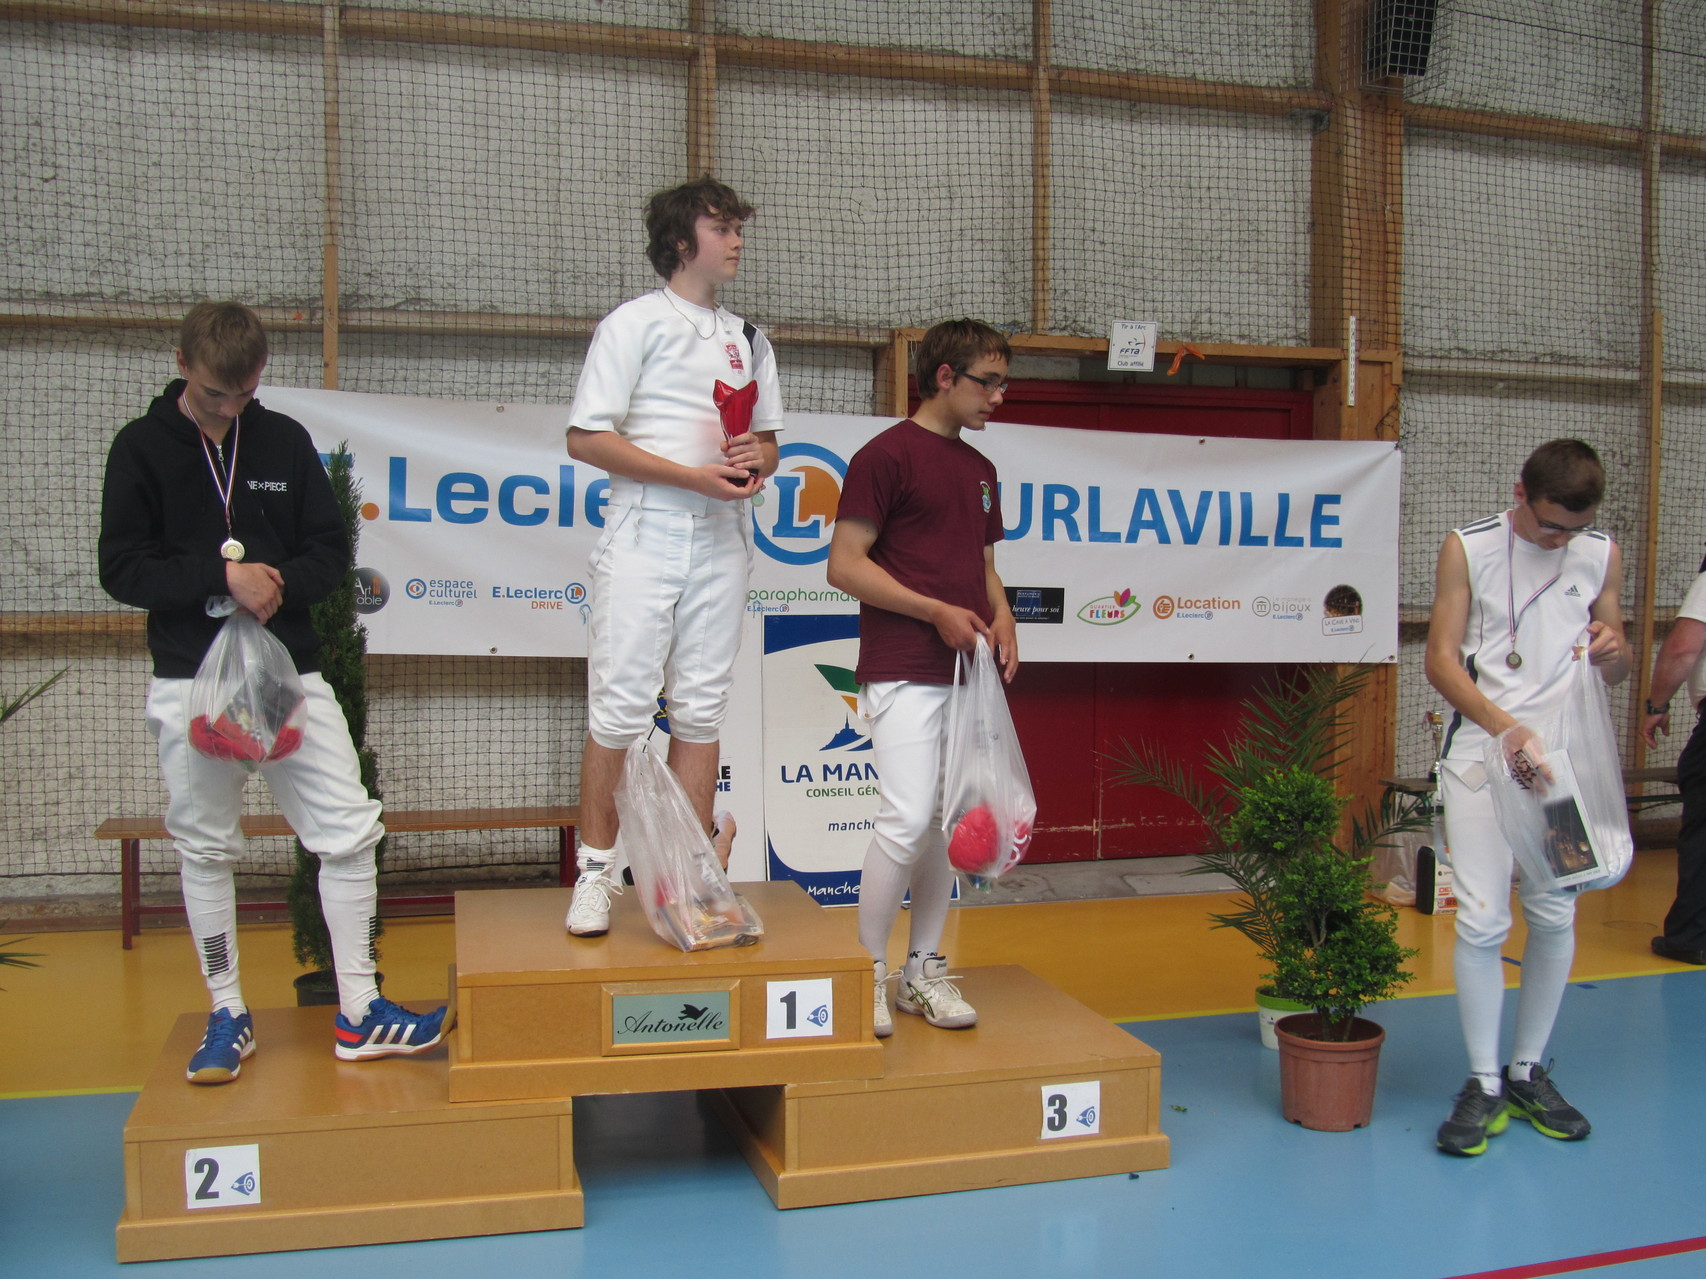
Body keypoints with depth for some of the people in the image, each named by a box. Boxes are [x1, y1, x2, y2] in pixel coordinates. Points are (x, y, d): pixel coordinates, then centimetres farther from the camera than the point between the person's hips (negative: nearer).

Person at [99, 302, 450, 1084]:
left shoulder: (285, 441, 6)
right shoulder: (142, 447, 0)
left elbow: (332, 551, 7)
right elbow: (121, 569, -5)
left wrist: (280, 582, -14)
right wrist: (225, 575, -17)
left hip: (290, 674, 2)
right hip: (190, 685, -1)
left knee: (350, 830, -3)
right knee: (205, 849, 7)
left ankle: (358, 1010, 8)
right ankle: (227, 1014, 23)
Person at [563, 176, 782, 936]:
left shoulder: (748, 339, 19)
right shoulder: (635, 324, 1)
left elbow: (768, 443, 23)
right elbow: (586, 439, -8)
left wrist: (756, 462, -3)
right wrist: (697, 475, -15)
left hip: (721, 538, 5)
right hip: (645, 537, -5)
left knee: (702, 709, 6)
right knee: (620, 708, -6)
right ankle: (596, 871, 6)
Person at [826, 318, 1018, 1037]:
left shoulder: (981, 470, 18)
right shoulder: (888, 454, -6)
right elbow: (844, 565, -10)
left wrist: (1000, 619, 5)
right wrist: (938, 612, -13)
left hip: (967, 672, 8)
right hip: (904, 672, -8)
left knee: (951, 822, 9)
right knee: (907, 820, -12)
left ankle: (924, 969, 20)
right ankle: (867, 971, 5)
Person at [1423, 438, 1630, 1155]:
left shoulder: (1603, 555, 8)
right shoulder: (1468, 549, -1)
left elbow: (1617, 673, 17)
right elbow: (1441, 661, -5)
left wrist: (1612, 651, -8)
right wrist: (1505, 727, -20)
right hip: (1482, 754, -3)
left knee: (1555, 915, 5)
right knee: (1482, 919, -7)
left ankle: (1529, 1073, 21)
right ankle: (1484, 1084, 5)